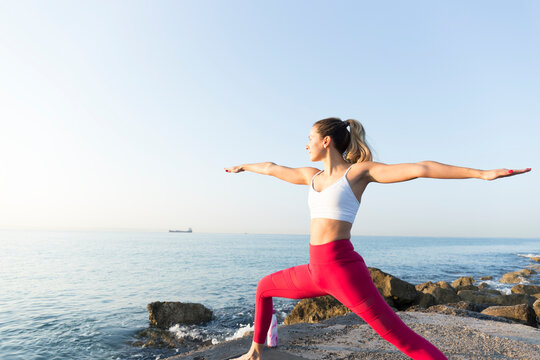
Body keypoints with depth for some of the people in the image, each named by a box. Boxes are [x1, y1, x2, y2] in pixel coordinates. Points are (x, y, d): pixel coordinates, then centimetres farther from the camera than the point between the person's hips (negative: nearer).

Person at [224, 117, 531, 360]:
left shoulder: (360, 170, -5)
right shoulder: (312, 176, 13)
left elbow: (419, 169, -13)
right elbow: (273, 169, 28)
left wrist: (482, 173, -20)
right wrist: (244, 166, 44)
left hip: (343, 269, -7)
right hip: (316, 271, 7)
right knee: (264, 287, 20)